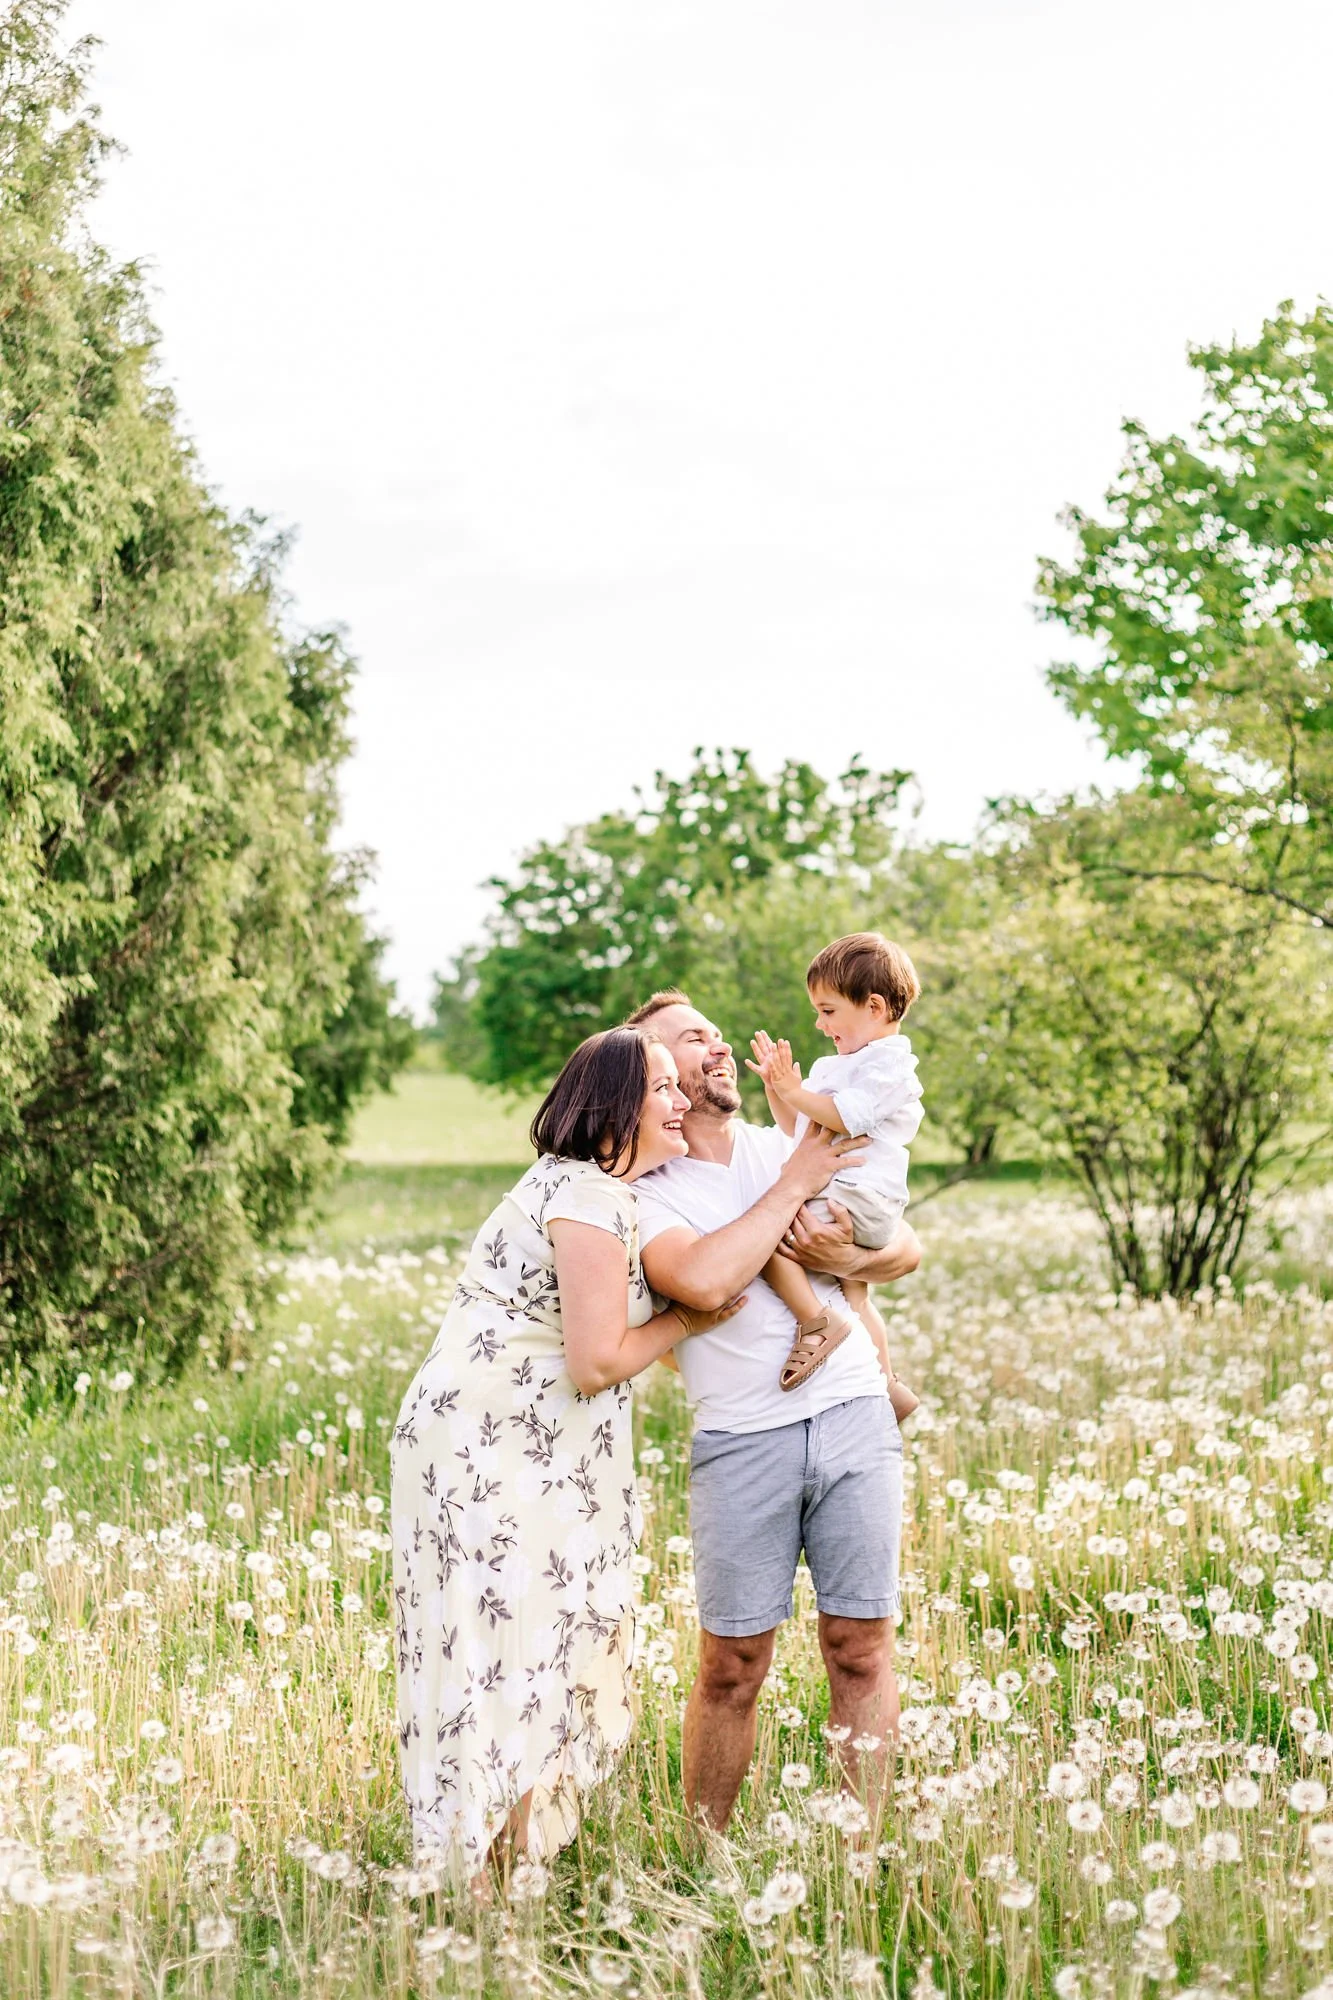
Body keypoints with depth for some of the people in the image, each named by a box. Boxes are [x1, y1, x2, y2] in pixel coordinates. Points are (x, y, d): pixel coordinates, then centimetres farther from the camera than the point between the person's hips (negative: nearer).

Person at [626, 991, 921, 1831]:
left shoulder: (789, 1145, 14)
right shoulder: (644, 1192, 0)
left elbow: (910, 1248, 16)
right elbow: (705, 1279, -21)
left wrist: (849, 1261, -7)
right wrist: (794, 1186, -11)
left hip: (854, 1415, 3)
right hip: (742, 1440, -3)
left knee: (861, 1644, 4)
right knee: (733, 1664, 0)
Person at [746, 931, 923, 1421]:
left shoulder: (888, 1062, -9)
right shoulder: (836, 1066, 23)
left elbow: (846, 1116, -23)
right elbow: (796, 1127, 26)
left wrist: (795, 1091, -19)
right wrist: (776, 1087, 13)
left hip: (856, 1196, -11)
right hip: (834, 1197, 11)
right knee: (853, 1295, 24)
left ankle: (817, 1322, -24)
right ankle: (888, 1386, 34)